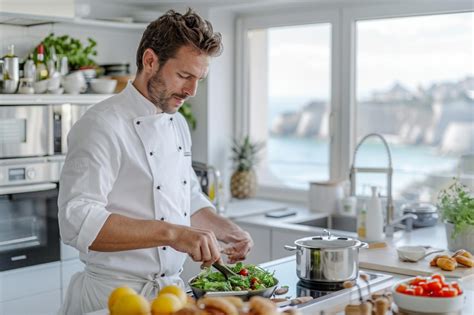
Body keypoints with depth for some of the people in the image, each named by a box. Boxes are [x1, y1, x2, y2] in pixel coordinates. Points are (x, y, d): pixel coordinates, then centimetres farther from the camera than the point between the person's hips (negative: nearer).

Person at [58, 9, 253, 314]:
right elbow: (78, 222, -29)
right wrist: (171, 233, -35)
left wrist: (228, 231, 2)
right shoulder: (102, 126, -18)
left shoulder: (178, 124, 8)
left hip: (173, 289, 8)